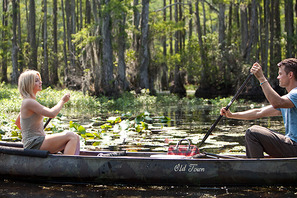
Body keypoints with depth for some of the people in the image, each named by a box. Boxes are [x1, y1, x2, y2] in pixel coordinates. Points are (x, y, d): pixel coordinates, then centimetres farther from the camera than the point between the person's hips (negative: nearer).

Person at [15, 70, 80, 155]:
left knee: (75, 138, 1)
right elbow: (52, 113, -22)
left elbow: (17, 122, 29)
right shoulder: (29, 102, -15)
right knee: (72, 136, -19)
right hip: (35, 144, -10)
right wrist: (62, 101, -8)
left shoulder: (27, 102, 17)